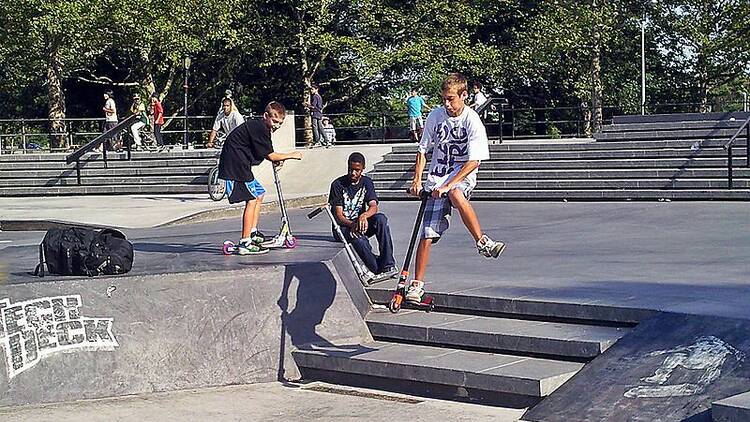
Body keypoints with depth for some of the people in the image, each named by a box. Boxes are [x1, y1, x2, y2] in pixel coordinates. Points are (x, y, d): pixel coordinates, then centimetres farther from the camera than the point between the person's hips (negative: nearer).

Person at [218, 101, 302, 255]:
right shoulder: (260, 128, -17)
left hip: (238, 164, 11)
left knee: (259, 194, 20)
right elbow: (270, 156, -14)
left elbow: (263, 154, 19)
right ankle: (245, 244, -14)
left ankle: (253, 233, 24)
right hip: (236, 166, -11)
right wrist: (291, 155, -2)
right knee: (251, 200, -12)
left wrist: (276, 159, 2)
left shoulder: (257, 126, 15)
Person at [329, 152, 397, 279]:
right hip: (343, 226, -4)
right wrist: (352, 225, -33)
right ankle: (377, 270, -28)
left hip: (361, 223, 4)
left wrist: (364, 216, -35)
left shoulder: (366, 183, 4)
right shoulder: (338, 184, -7)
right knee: (359, 240, -38)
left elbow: (373, 206, -11)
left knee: (381, 218, -29)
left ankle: (388, 265, -32)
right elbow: (338, 215, -11)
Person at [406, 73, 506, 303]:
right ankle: (417, 284, 6)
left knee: (456, 195, -40)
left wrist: (448, 185, -20)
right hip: (437, 180, 3)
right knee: (427, 236, -5)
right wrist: (417, 179, -1)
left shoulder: (472, 121, -10)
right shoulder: (435, 116, 1)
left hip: (463, 176, -3)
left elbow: (474, 161, -14)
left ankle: (482, 241, -26)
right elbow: (423, 150, 11)